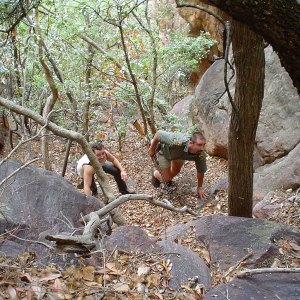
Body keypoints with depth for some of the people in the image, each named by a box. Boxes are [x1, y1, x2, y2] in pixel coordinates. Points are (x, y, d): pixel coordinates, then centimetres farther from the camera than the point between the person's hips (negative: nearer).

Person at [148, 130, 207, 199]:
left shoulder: (201, 155, -34)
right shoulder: (177, 142, -49)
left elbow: (201, 171, -16)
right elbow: (158, 133, -34)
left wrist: (200, 187, -4)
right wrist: (152, 149, -19)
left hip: (180, 153, 4)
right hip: (164, 150, -3)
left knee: (176, 171, 20)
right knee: (166, 178, 0)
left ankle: (168, 178, 55)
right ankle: (155, 174, 34)